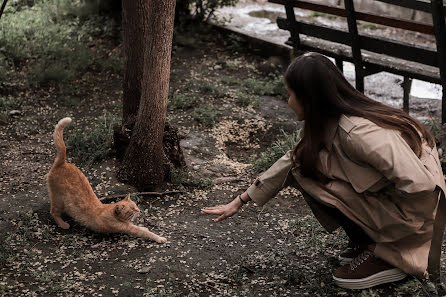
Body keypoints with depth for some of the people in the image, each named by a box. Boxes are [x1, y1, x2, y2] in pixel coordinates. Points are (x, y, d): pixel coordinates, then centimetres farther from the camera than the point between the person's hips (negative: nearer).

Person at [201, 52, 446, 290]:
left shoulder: (359, 133, -28)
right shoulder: (329, 123, 0)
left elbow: (418, 182, -31)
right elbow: (290, 163, 9)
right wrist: (240, 201, 14)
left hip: (416, 213, -9)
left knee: (310, 172, -13)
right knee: (303, 165, 5)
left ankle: (380, 257, -4)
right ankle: (365, 242, 11)